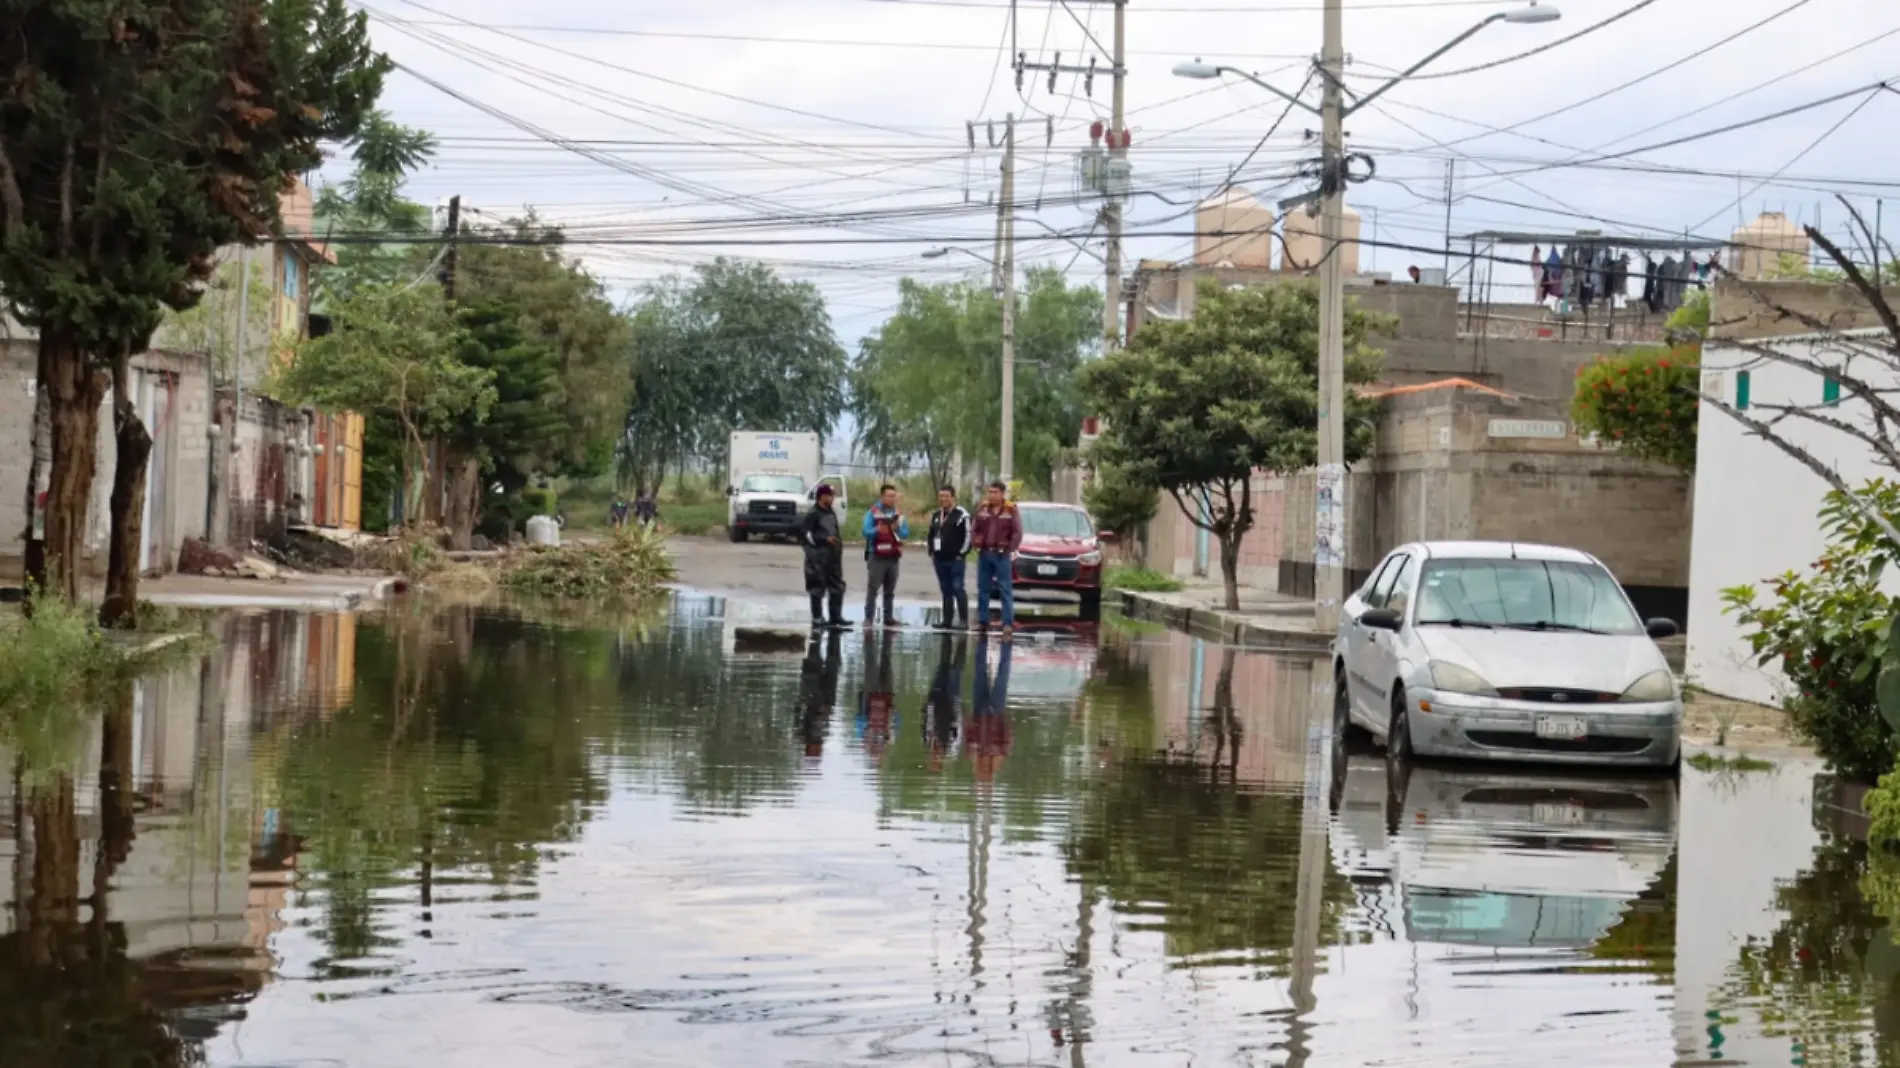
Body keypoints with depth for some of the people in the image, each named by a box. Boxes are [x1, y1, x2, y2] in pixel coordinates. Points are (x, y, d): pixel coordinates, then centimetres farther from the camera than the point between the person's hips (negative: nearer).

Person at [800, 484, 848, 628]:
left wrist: (839, 542, 10)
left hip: (833, 555, 8)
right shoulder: (813, 514, -10)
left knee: (837, 586, 9)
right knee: (818, 588, -4)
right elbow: (805, 534, -16)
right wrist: (825, 539, -20)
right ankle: (817, 619, 0)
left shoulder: (831, 513, 16)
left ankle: (836, 617, 17)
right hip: (818, 556, -8)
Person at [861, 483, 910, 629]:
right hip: (876, 556, -4)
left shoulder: (899, 514, 10)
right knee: (872, 588, -6)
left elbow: (906, 533, 4)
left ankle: (889, 617, 14)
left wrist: (897, 529, -16)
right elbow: (866, 531, -11)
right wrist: (877, 530, -30)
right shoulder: (872, 512, -2)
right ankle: (869, 617, -5)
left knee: (890, 590, 9)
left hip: (893, 556, 4)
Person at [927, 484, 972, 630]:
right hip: (940, 560, 7)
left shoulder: (961, 515, -7)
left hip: (955, 560, -7)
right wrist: (931, 552, 14)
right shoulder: (936, 515, 16)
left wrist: (961, 554, -14)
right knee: (946, 591, 10)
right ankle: (947, 621, 14)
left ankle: (964, 621, -9)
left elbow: (968, 536, -12)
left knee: (958, 589, -10)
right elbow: (931, 535, 25)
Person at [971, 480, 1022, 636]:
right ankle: (982, 621, 15)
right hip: (984, 553, 5)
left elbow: (1017, 532, -7)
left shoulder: (1011, 510, -3)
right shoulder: (983, 509, 8)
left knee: (1005, 589, -4)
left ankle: (1008, 623, -6)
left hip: (1002, 554, -4)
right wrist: (976, 542, -2)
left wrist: (1010, 549, -14)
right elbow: (974, 528, 12)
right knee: (983, 588, 8)